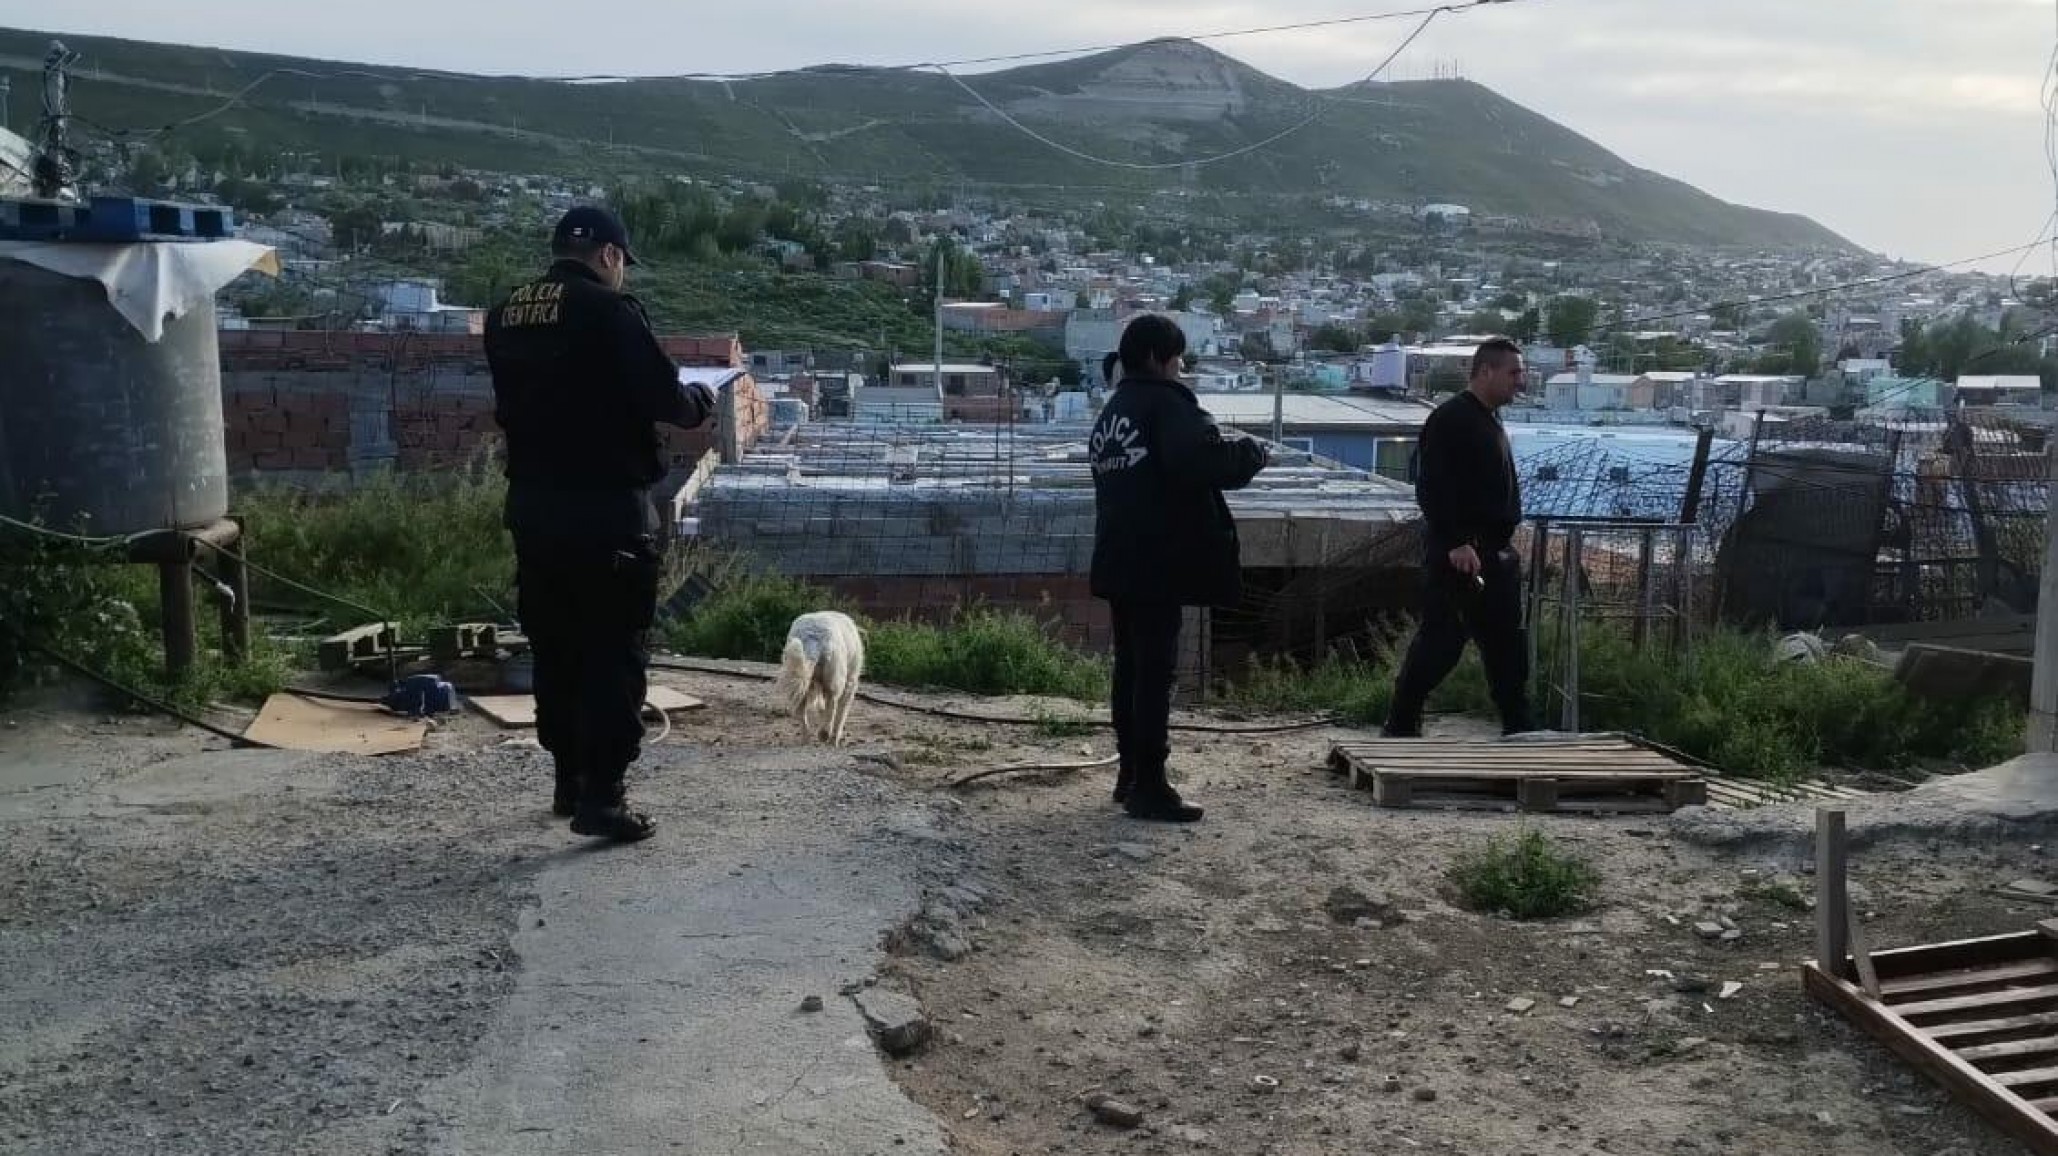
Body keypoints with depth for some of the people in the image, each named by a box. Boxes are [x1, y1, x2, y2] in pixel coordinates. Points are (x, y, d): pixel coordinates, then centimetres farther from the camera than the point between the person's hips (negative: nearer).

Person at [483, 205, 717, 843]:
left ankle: (569, 780, 25)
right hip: (607, 507, -7)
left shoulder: (504, 315, 9)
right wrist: (701, 401, 5)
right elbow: (665, 398, -15)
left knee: (555, 649, 16)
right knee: (613, 653, -1)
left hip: (532, 504, 7)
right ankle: (601, 797, -2)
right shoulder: (609, 310, -13)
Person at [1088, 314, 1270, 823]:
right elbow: (1201, 459, -27)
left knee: (1131, 667, 14)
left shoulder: (1112, 410, 17)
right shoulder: (1165, 404, -12)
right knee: (1156, 671, -5)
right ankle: (1149, 785, -3)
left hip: (1118, 562, 9)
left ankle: (1130, 773, 21)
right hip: (1158, 564, -9)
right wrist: (1250, 452, -10)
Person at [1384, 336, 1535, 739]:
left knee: (1507, 644, 10)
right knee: (1441, 638, -6)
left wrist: (1502, 545, 18)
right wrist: (1456, 543, -26)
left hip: (1495, 553, 10)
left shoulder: (1490, 420, 18)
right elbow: (1432, 489, -20)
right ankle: (1401, 726, 3)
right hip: (1458, 554, -10)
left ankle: (1518, 728, 16)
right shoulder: (1450, 419, -12)